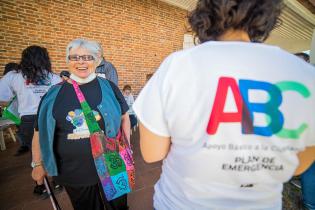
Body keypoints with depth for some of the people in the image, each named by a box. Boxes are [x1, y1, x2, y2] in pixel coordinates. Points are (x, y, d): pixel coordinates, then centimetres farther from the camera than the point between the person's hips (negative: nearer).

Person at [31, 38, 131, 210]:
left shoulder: (108, 87, -5)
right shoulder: (54, 94, -1)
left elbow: (124, 117, 0)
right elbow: (41, 130, 6)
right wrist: (38, 163, 9)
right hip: (72, 172, 1)